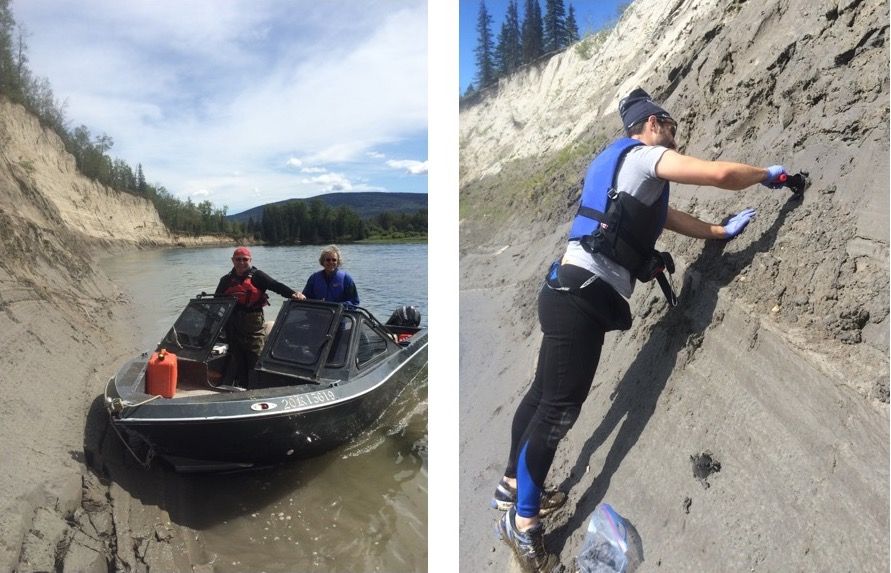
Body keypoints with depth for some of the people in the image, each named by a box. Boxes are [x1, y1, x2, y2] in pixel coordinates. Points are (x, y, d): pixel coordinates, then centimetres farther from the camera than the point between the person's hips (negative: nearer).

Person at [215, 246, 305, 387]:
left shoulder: (257, 276, 0)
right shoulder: (226, 280, 15)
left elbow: (276, 285, -14)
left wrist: (293, 293, -30)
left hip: (253, 324, -4)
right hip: (233, 327, 4)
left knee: (256, 358, -6)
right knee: (237, 360, 9)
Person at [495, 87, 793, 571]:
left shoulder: (617, 162, 27)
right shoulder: (642, 154, -3)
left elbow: (666, 216, 30)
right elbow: (720, 174, -12)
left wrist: (721, 231, 33)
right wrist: (767, 175, 6)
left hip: (572, 292, 10)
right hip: (582, 296, -10)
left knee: (544, 394, 18)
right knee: (557, 408, -5)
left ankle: (514, 485, 34)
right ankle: (523, 521, 7)